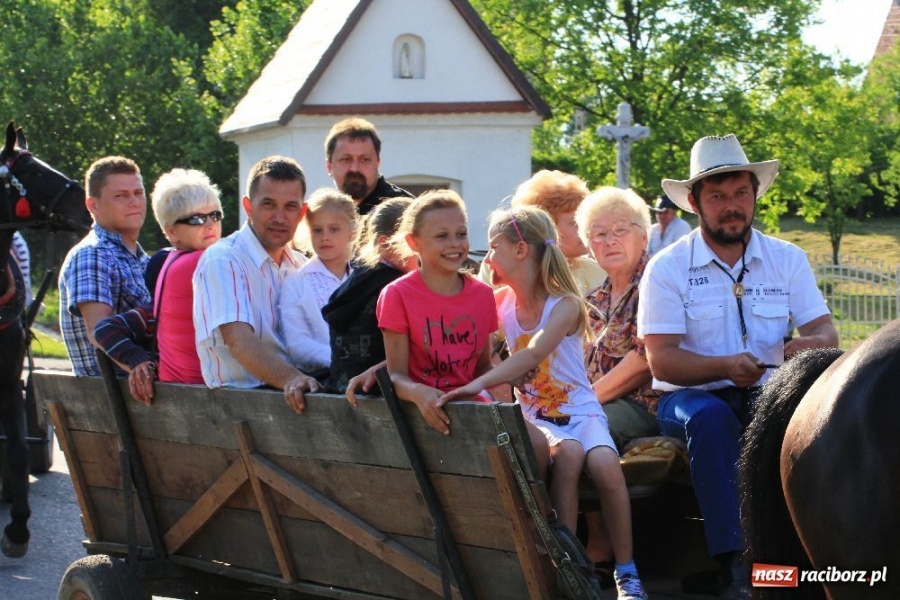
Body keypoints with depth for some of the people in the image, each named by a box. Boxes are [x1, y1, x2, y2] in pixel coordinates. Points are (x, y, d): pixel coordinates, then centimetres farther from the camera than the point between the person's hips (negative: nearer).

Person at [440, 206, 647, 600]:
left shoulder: (565, 304, -13)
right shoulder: (500, 302, 3)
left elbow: (535, 352, -30)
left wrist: (479, 383, -45)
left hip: (579, 410, -2)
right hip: (535, 414, 2)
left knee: (604, 463, -33)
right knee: (567, 452, -34)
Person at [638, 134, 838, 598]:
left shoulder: (788, 260, 8)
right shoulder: (667, 268, -1)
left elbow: (826, 333, 1)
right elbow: (662, 362, -9)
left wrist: (809, 345, -25)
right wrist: (725, 367, -27)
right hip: (689, 397, -2)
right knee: (710, 416, -37)